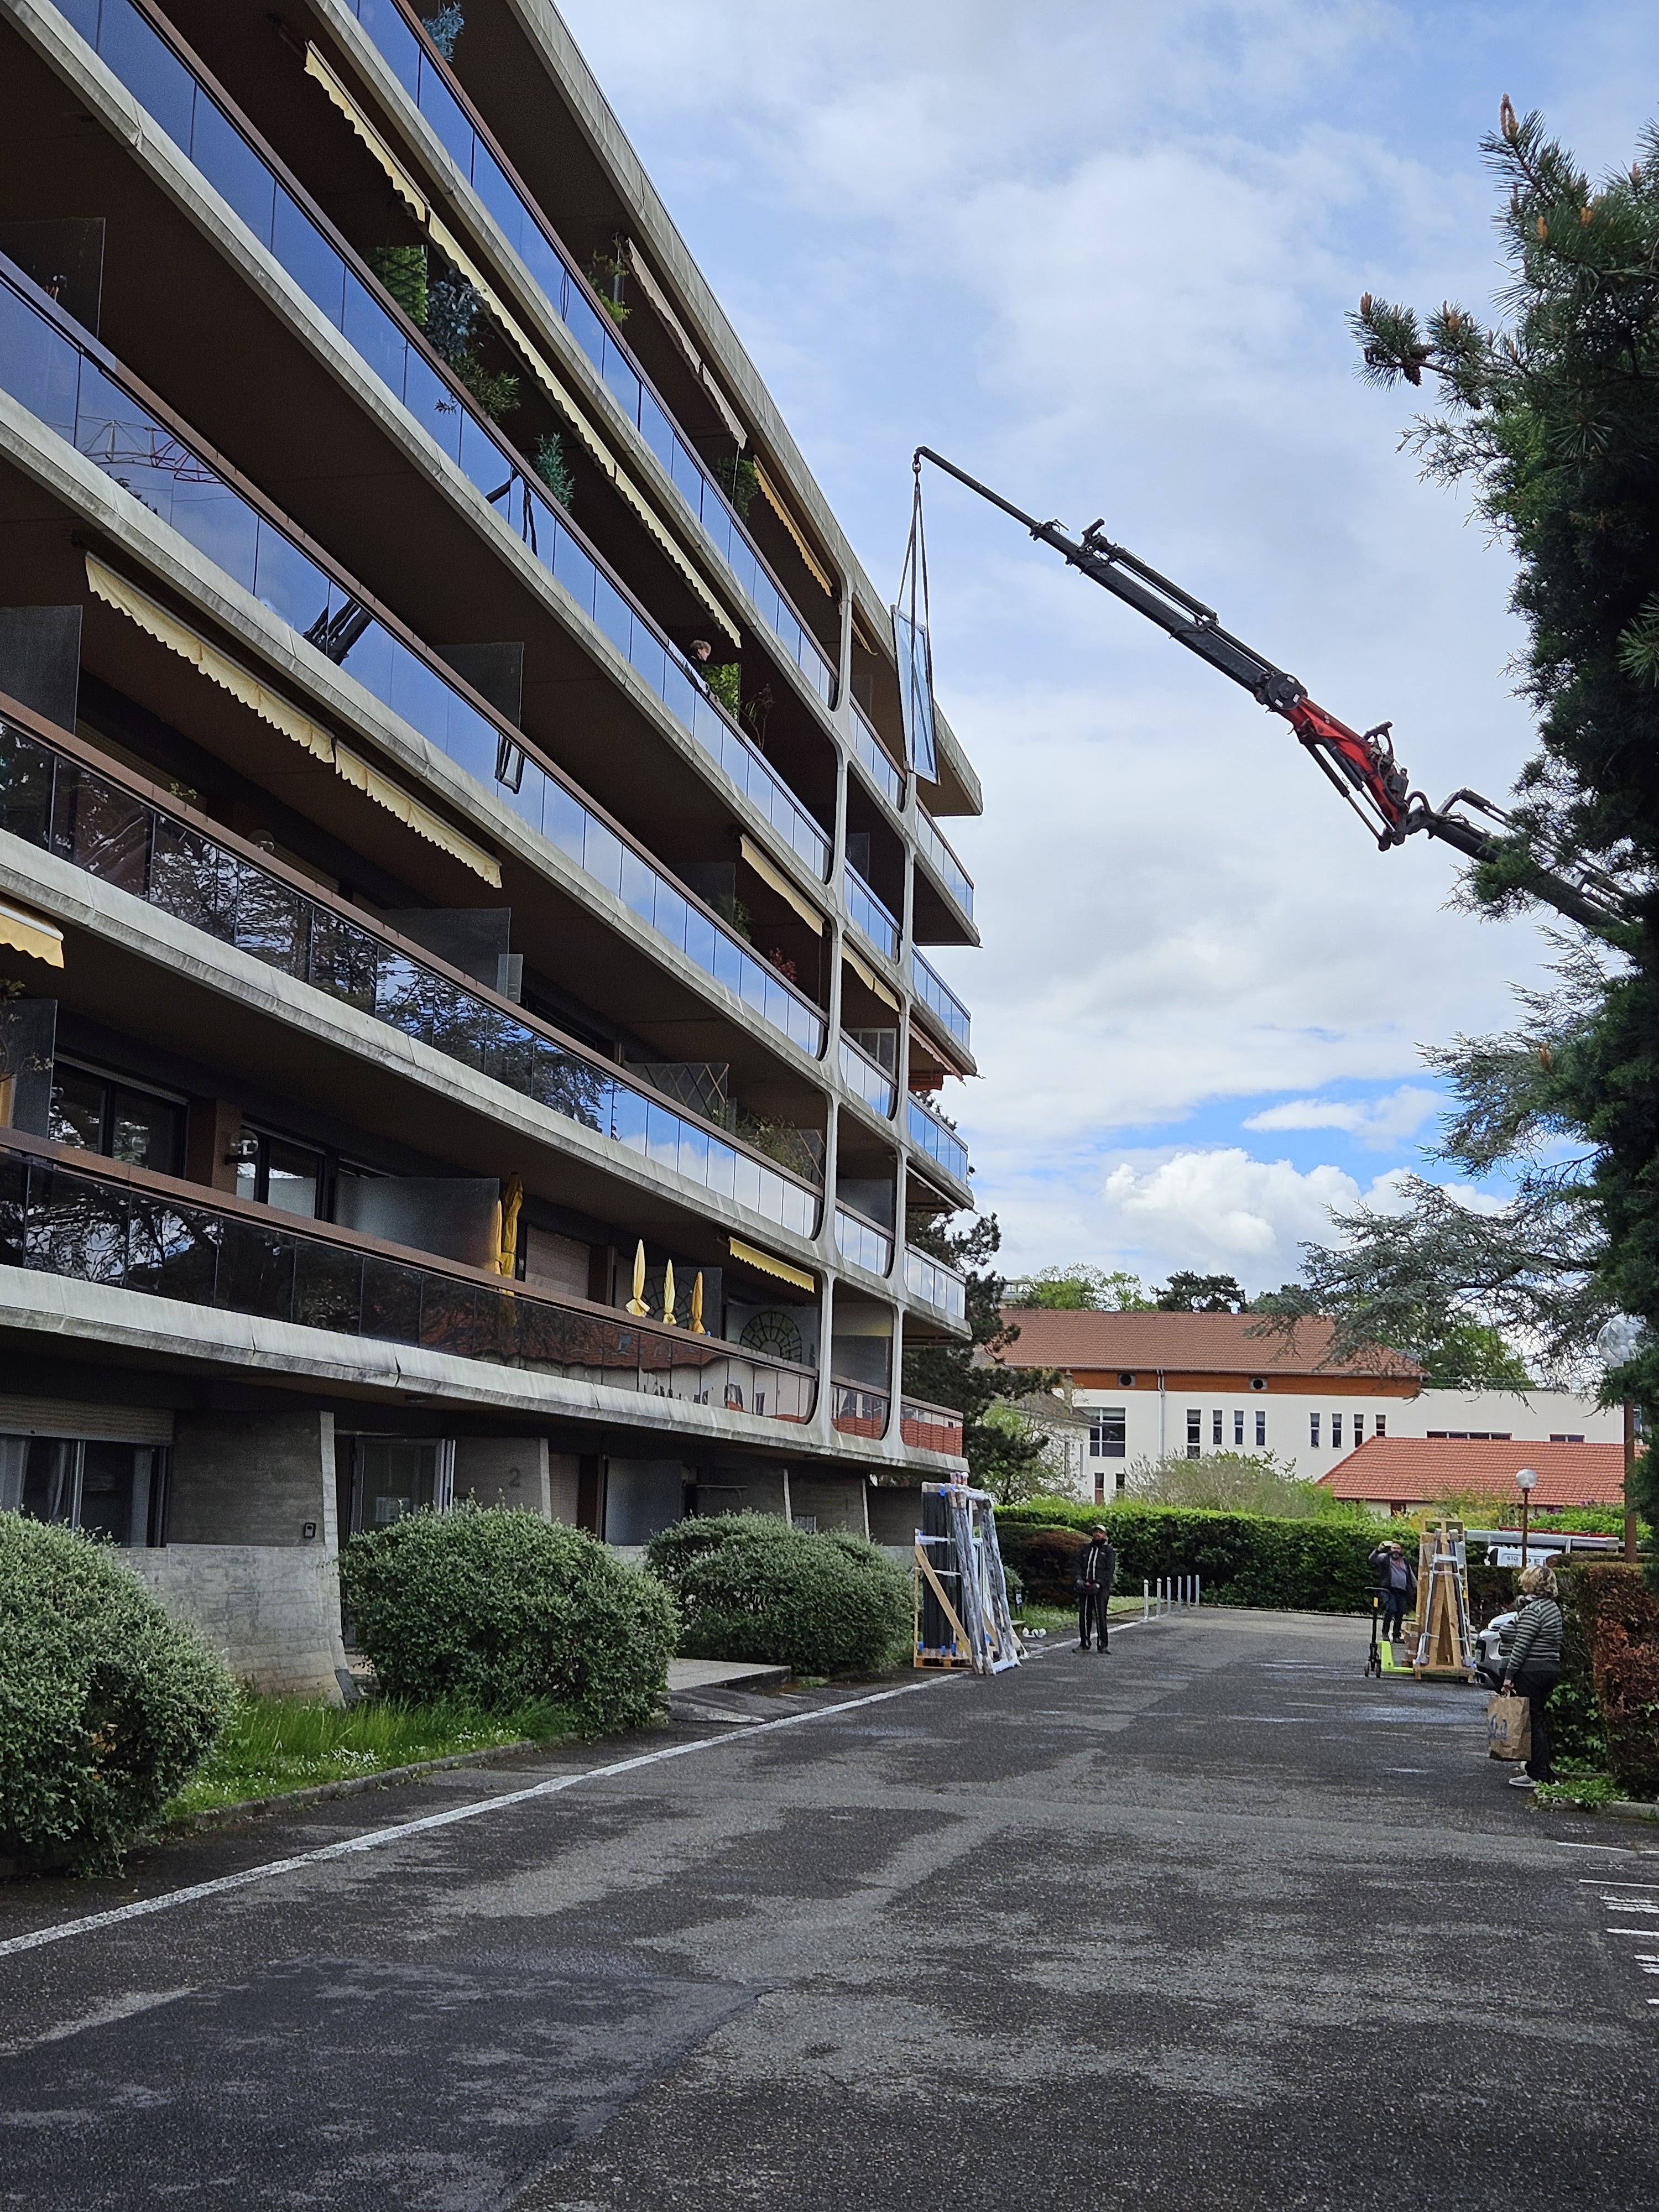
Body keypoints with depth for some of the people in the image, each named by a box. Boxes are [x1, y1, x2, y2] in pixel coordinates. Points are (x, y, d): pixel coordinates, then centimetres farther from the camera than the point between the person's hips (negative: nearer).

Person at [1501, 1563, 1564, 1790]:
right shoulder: (1553, 1607, 13)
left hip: (1532, 1671, -9)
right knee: (1541, 1720, 16)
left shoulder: (1533, 1609, -16)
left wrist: (1509, 1675, -15)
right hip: (1552, 1668, 9)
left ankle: (1537, 1775, 0)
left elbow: (1521, 1645, -18)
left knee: (1532, 1721, -3)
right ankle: (1545, 1769, 21)